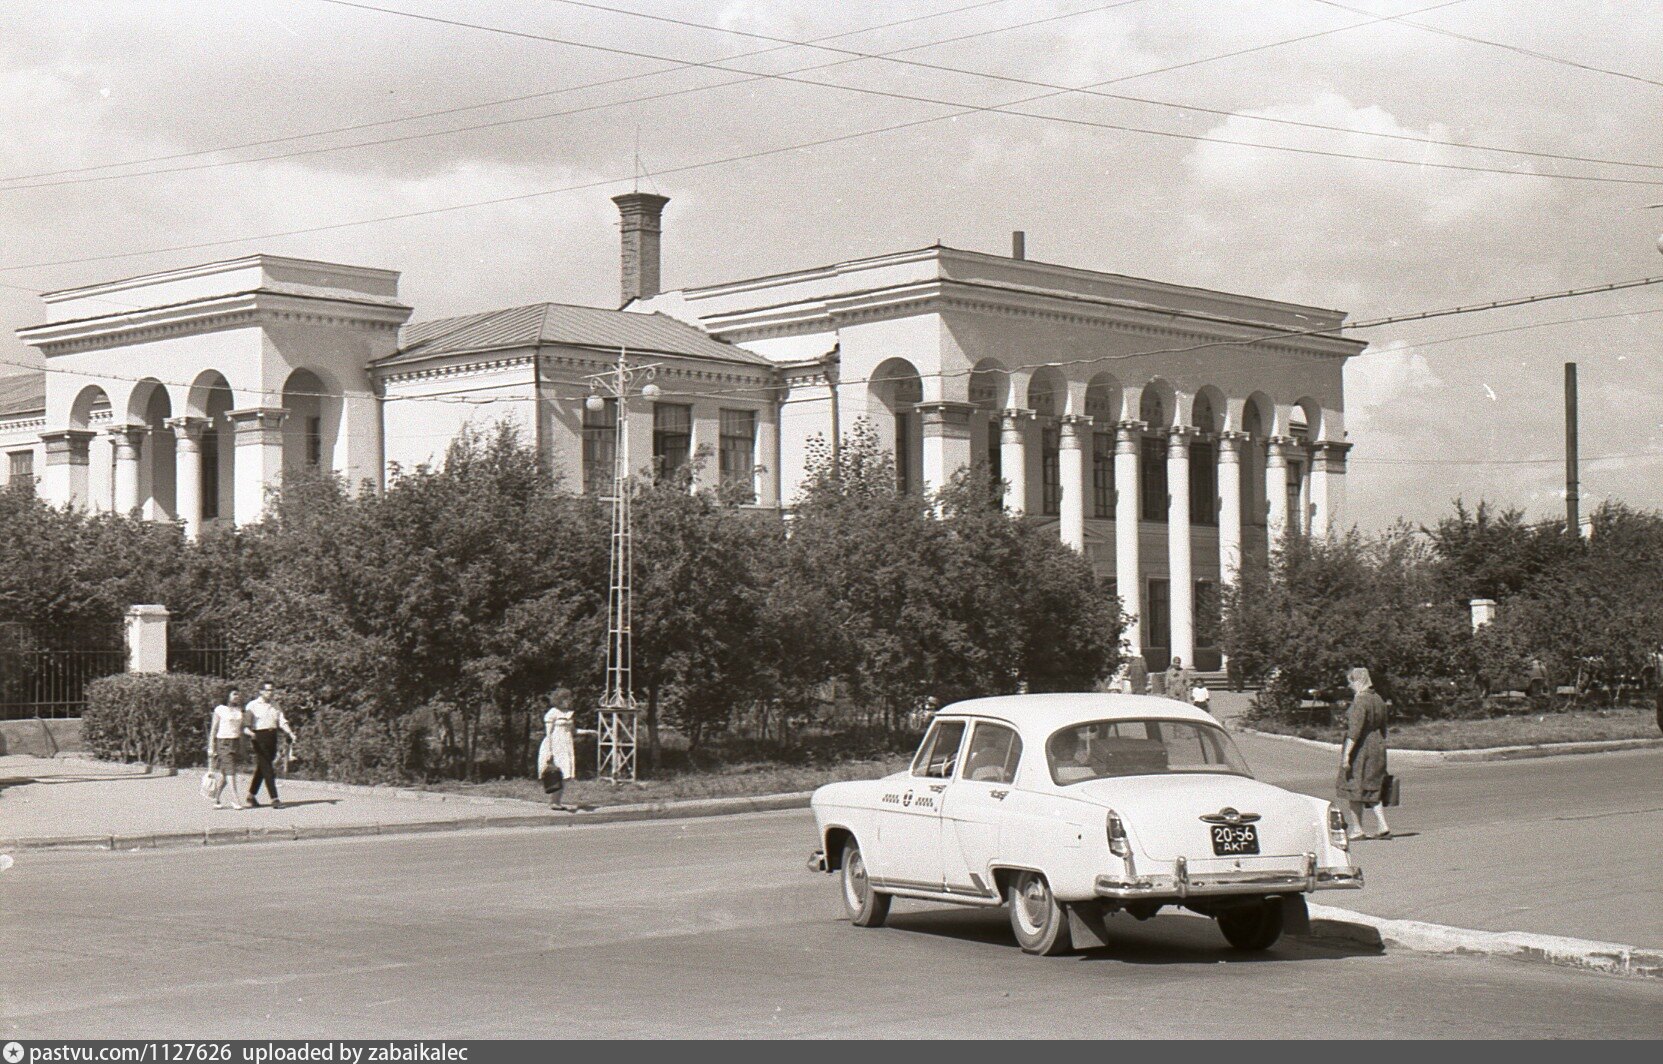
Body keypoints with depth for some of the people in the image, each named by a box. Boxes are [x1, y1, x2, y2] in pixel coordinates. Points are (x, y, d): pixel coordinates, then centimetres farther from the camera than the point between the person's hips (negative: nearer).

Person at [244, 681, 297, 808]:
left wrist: (290, 733, -3)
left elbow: (282, 721, 13)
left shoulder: (275, 706, 18)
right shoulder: (253, 706, 0)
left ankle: (252, 795, 25)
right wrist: (249, 731, -29)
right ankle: (274, 799, -14)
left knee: (262, 768, 13)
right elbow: (246, 723, -8)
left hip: (272, 737, 6)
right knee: (267, 769, -10)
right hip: (260, 737, -6)